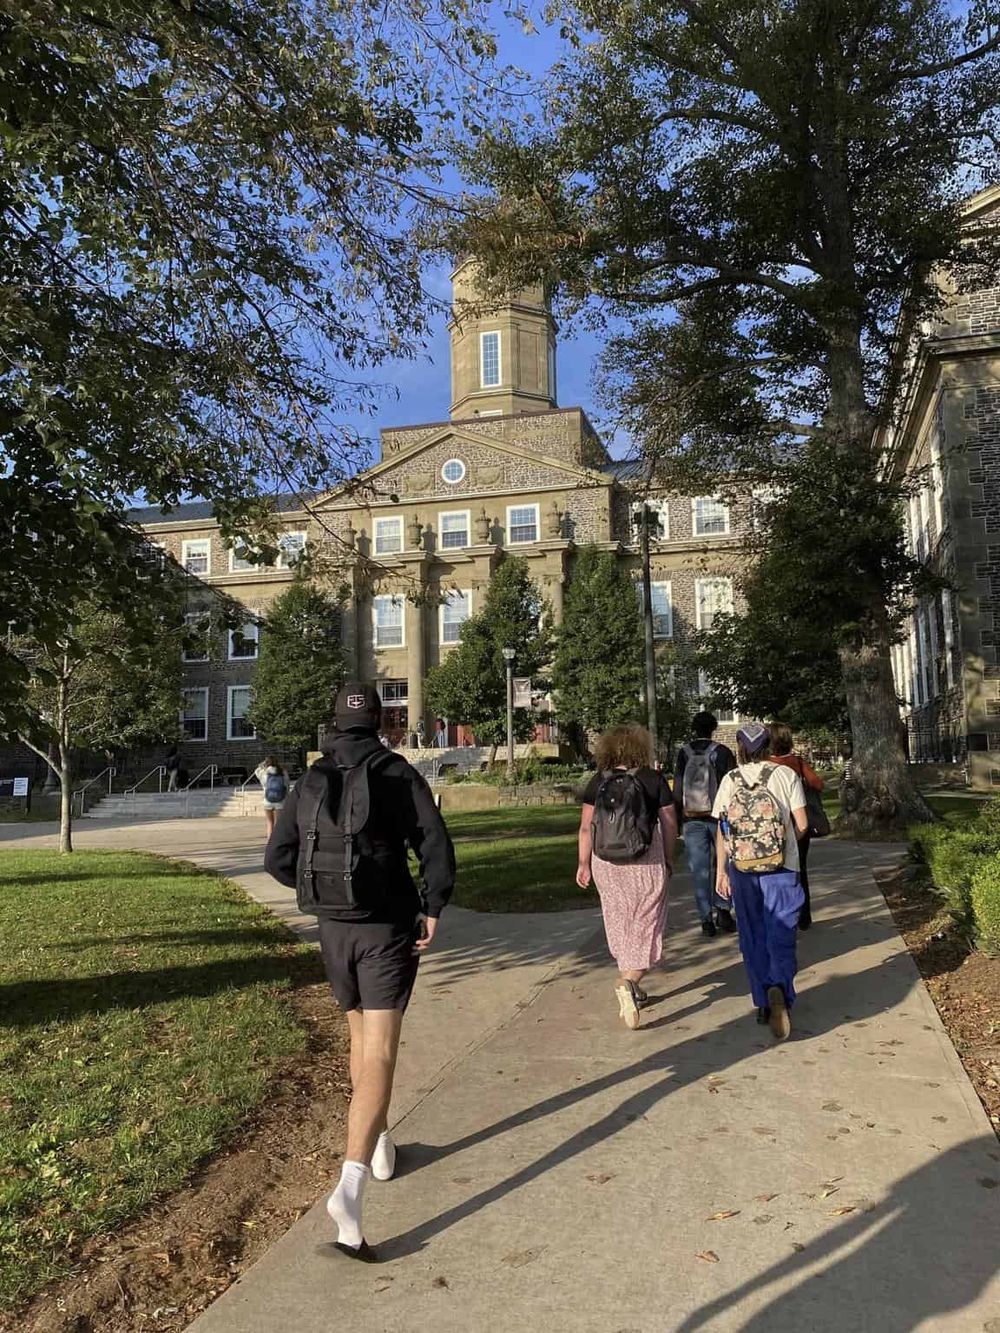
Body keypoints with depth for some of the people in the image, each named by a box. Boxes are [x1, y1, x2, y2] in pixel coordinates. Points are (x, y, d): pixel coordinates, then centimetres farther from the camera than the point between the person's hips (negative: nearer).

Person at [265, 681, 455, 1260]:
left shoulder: (310, 782, 4)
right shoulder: (399, 773, -7)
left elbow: (278, 858, 5)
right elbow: (436, 846, -16)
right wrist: (433, 910, -7)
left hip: (333, 930, 5)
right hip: (387, 928, -4)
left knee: (361, 1036, 24)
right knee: (380, 1054, -4)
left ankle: (380, 1146, 39)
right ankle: (351, 1186, -18)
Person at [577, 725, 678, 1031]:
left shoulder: (598, 782, -1)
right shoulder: (654, 780, -5)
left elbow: (586, 827, -2)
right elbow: (669, 824, -1)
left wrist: (583, 863, 6)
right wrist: (669, 859, 11)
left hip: (606, 864, 3)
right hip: (647, 864, -2)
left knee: (620, 924, 17)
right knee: (645, 925, 5)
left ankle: (630, 984, 30)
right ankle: (628, 982, -16)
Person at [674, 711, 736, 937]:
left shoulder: (683, 753, 1)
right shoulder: (722, 752, -2)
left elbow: (677, 789, 1)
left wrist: (677, 821, 6)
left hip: (692, 819, 1)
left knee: (699, 869, 5)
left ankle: (707, 918, 7)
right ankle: (722, 910, 2)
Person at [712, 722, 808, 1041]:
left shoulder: (730, 780, 1)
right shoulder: (785, 775, -3)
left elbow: (721, 831, -1)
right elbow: (801, 824, -3)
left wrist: (721, 872, 5)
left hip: (741, 870, 2)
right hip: (780, 869, -2)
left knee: (753, 938, 13)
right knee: (781, 935, 1)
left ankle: (763, 1004, 20)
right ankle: (779, 989, -24)